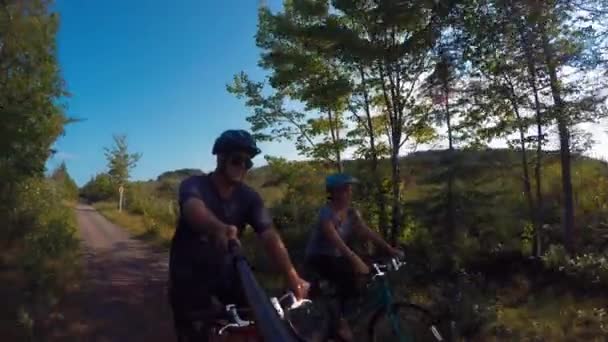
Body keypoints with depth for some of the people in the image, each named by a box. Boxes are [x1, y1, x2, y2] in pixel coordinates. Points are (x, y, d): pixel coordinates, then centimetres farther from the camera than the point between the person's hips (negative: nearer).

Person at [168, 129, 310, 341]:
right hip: (189, 274, -3)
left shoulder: (249, 197, -9)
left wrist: (293, 277, -37)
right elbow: (194, 210, -42)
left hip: (224, 270, 3)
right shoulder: (194, 185, -18)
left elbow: (270, 236, -22)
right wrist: (220, 228, -65)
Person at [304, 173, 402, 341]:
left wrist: (390, 249, -21)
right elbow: (337, 241, -38)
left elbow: (368, 233, -10)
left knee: (365, 278, -8)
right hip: (318, 257, -7)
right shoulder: (327, 213, -26)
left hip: (335, 256, 7)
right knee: (347, 279, -26)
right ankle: (340, 319, -6)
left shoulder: (351, 212, -5)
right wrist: (357, 261, -50)